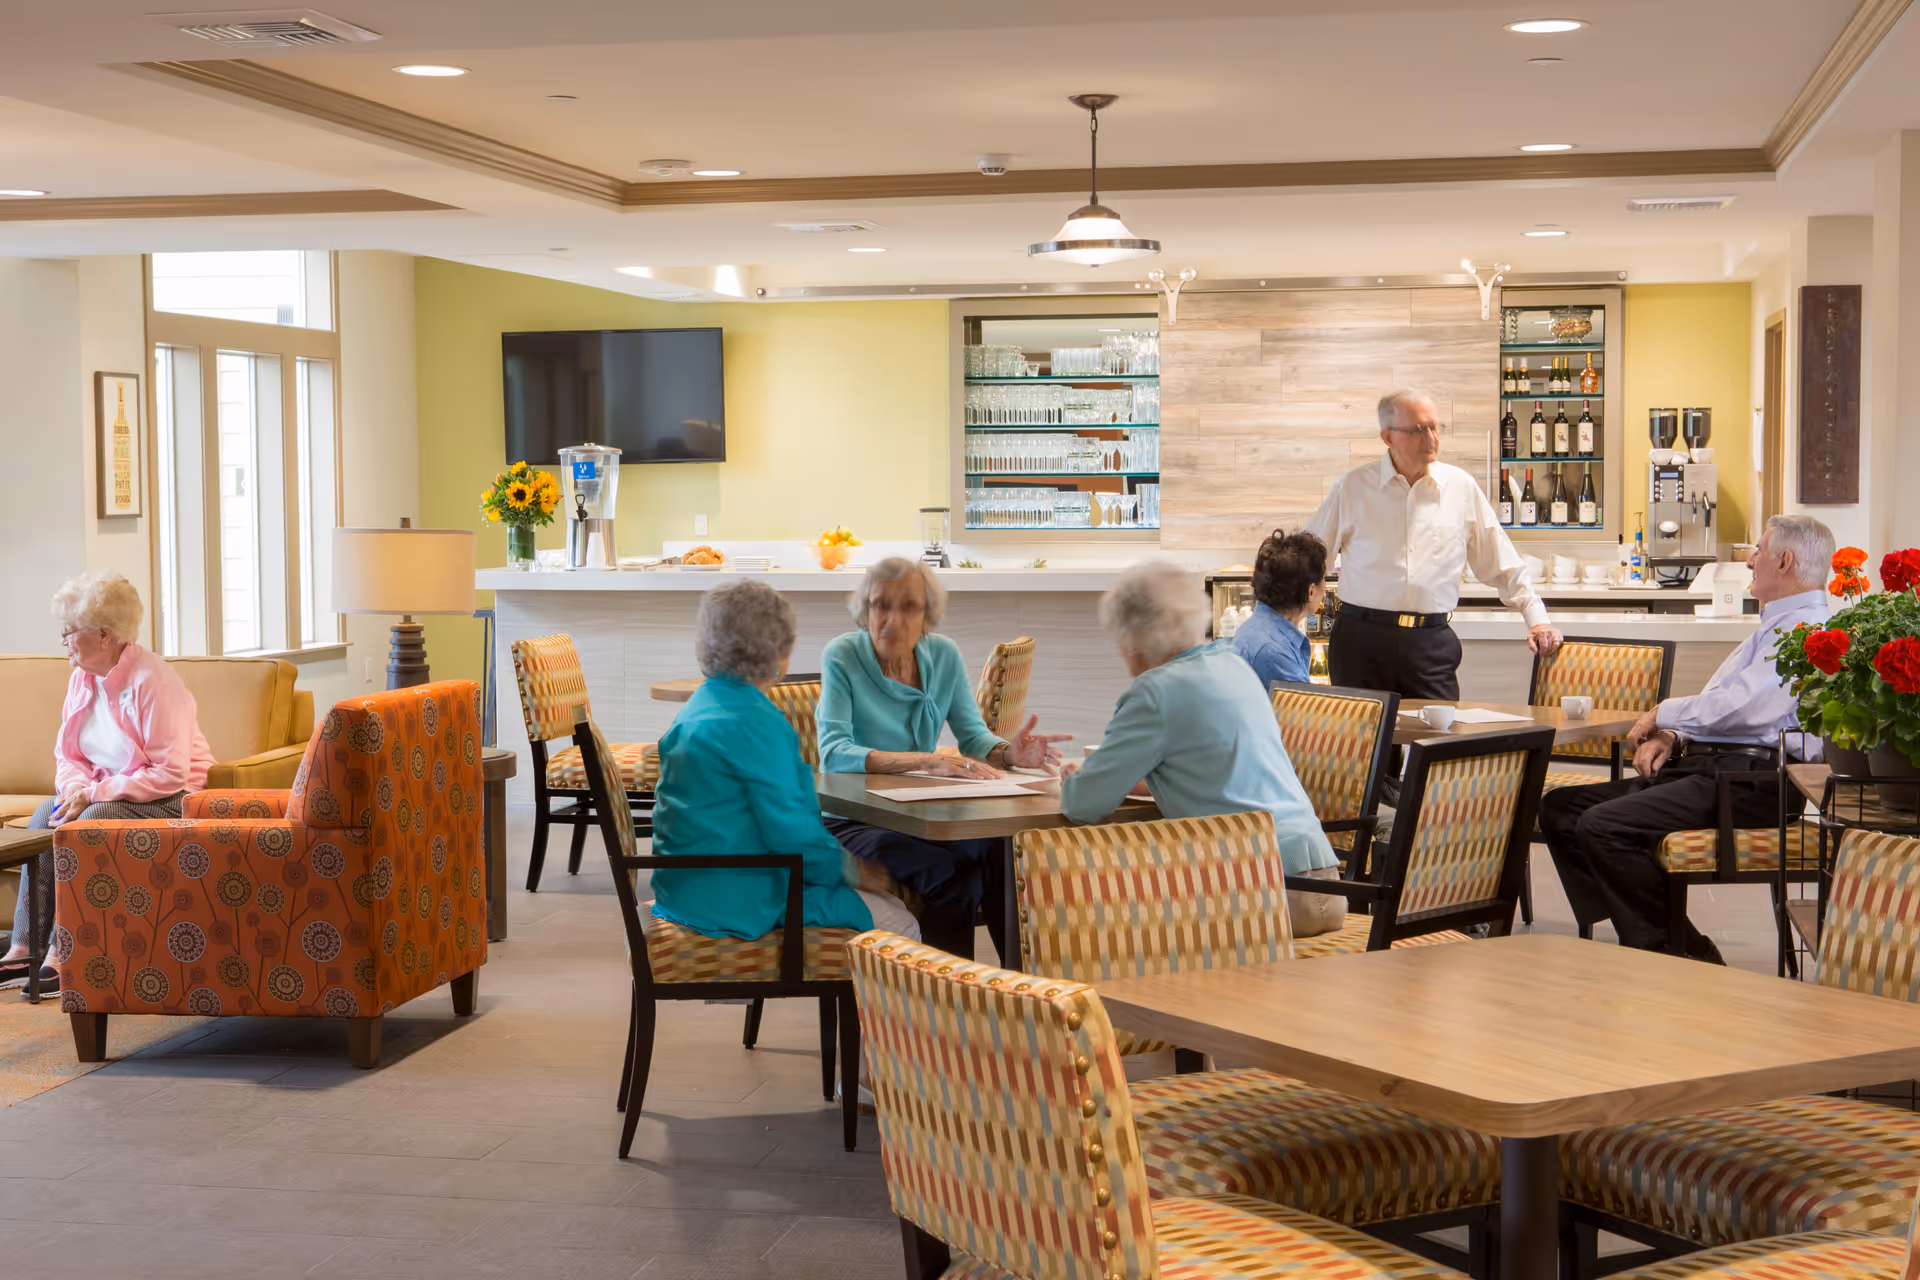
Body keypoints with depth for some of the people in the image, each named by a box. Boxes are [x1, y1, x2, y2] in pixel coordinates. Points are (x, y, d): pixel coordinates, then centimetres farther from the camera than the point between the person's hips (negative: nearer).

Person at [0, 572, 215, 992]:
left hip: (170, 798, -8)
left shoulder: (153, 681, -21)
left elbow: (170, 774, -24)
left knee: (90, 822, -31)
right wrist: (75, 788, -13)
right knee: (46, 814, -17)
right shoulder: (82, 678, 4)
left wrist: (93, 794, -24)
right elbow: (67, 754, 11)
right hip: (107, 791, 8)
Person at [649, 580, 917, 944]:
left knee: (892, 905, 16)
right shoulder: (754, 723, -19)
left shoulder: (701, 704, 12)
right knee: (901, 927, -3)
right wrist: (843, 868, -2)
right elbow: (791, 831, -20)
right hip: (737, 902, -10)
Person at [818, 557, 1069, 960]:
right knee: (949, 873, -31)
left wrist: (1008, 753, -22)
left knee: (997, 854, -26)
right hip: (853, 819, -4)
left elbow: (973, 735, 3)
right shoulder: (842, 657, -11)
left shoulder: (943, 654, 4)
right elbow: (834, 753, -23)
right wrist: (925, 761, -34)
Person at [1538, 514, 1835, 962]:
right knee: (1559, 808, 2)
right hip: (1706, 766, 11)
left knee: (1603, 827, -27)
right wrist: (1671, 737, 7)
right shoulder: (1775, 626, 26)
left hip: (1749, 779, -11)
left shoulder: (1806, 628, -11)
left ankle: (1687, 959, -16)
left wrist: (1663, 714, -6)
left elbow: (1738, 709, -23)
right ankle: (1634, 933, -2)